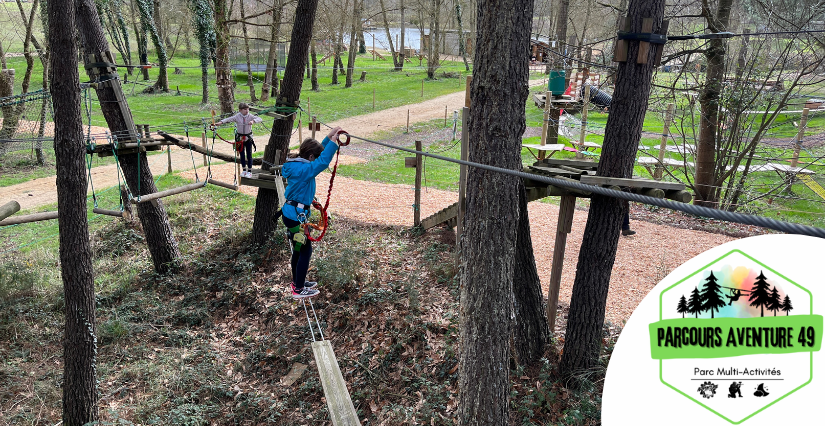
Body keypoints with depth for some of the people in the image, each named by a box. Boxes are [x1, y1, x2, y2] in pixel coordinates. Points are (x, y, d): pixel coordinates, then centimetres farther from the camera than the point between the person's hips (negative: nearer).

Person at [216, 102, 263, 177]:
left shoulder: (250, 116, -9)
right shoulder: (237, 116, -9)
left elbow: (259, 119, -20)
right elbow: (229, 119, -20)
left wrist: (253, 121, -38)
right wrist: (221, 122, -38)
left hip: (248, 137, -1)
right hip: (240, 137, 1)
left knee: (249, 154, 2)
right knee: (242, 154, 10)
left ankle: (249, 171, 10)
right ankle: (244, 170, 23)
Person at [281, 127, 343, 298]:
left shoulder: (296, 165, 6)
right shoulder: (303, 169, -23)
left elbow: (319, 154, 16)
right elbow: (323, 162, -36)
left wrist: (329, 136, 10)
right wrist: (333, 142, -31)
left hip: (291, 212, 10)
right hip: (296, 215, -10)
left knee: (299, 249, 22)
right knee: (305, 251, 2)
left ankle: (297, 282, 37)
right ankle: (299, 290, 12)